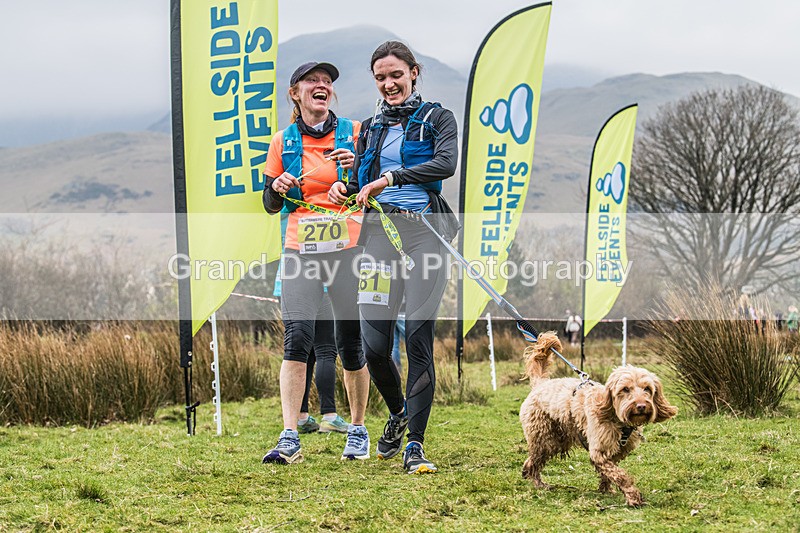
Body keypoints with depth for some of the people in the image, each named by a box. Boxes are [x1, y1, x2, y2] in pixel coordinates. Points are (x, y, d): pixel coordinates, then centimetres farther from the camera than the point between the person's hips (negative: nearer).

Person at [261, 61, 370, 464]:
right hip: (301, 251, 1)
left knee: (351, 343, 1)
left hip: (347, 248, -1)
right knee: (296, 337, -12)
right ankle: (290, 439, -14)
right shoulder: (283, 142, 10)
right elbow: (270, 205, 16)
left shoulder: (352, 132, 5)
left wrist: (356, 167, -13)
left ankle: (357, 430, 19)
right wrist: (277, 187, -6)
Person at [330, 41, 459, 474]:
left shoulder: (437, 118, 8)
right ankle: (397, 413, 26)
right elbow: (361, 184, 19)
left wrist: (390, 177, -19)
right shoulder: (371, 128, 21)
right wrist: (345, 189, -4)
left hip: (424, 231, -3)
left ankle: (414, 446, -6)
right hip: (380, 231, 4)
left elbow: (446, 163, -11)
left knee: (418, 337, -10)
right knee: (374, 345, -4)